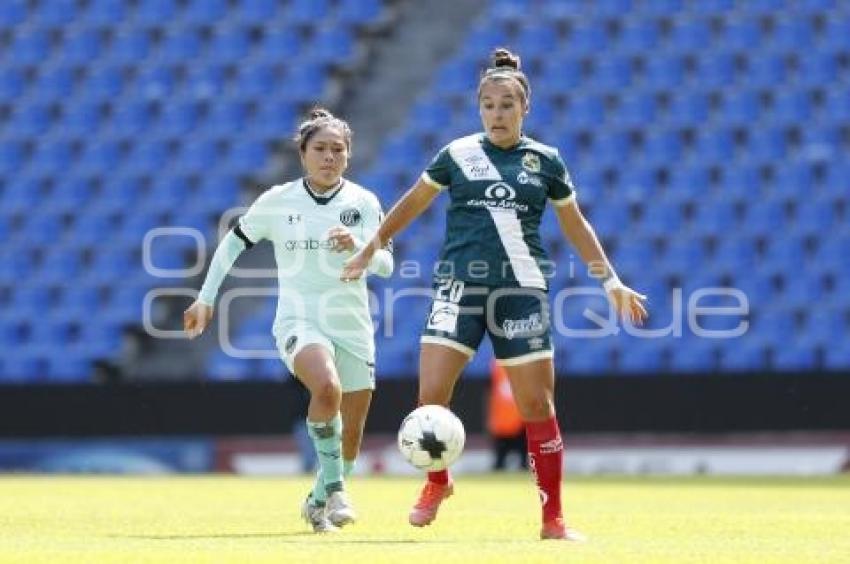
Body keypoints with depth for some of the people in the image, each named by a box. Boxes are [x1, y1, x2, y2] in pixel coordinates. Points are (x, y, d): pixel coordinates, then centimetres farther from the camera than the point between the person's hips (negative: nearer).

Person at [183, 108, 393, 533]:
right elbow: (234, 242, 12)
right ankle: (334, 487, -21)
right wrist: (206, 299, 11)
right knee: (327, 388, -35)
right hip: (299, 321, -3)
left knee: (352, 432, 6)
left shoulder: (363, 203, 1)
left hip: (352, 326, 3)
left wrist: (357, 247, -24)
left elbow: (386, 265, -4)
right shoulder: (277, 202, -1)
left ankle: (320, 502, 33)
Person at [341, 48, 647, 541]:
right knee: (432, 395, -11)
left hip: (522, 291, 0)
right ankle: (437, 482, 16)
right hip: (459, 286, 0)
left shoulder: (546, 161, 6)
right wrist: (371, 249, 21)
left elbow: (576, 226, 16)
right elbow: (414, 201, 19)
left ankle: (553, 518, 6)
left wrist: (612, 282, 14)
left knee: (538, 404, -2)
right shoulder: (458, 154, 5)